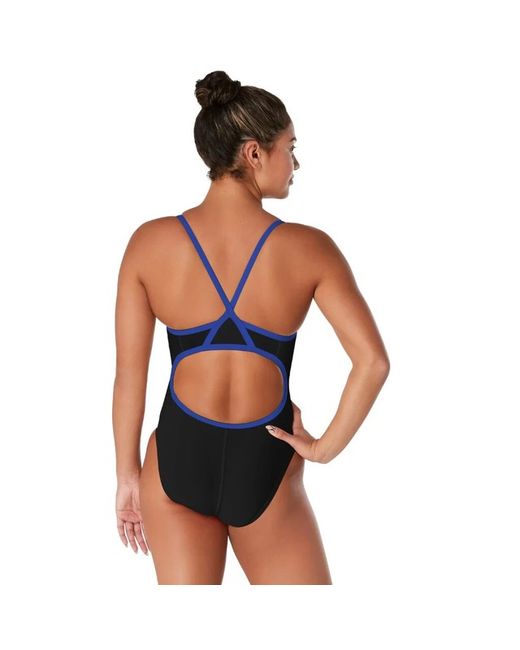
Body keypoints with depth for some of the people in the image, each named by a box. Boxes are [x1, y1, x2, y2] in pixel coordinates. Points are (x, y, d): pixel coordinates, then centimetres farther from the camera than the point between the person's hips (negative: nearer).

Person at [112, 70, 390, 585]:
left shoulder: (150, 242, -7)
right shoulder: (309, 249, -11)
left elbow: (129, 373, -4)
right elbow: (373, 360, -17)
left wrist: (127, 476, 6)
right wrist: (326, 447, -4)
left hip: (176, 459, 2)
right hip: (263, 466, -1)